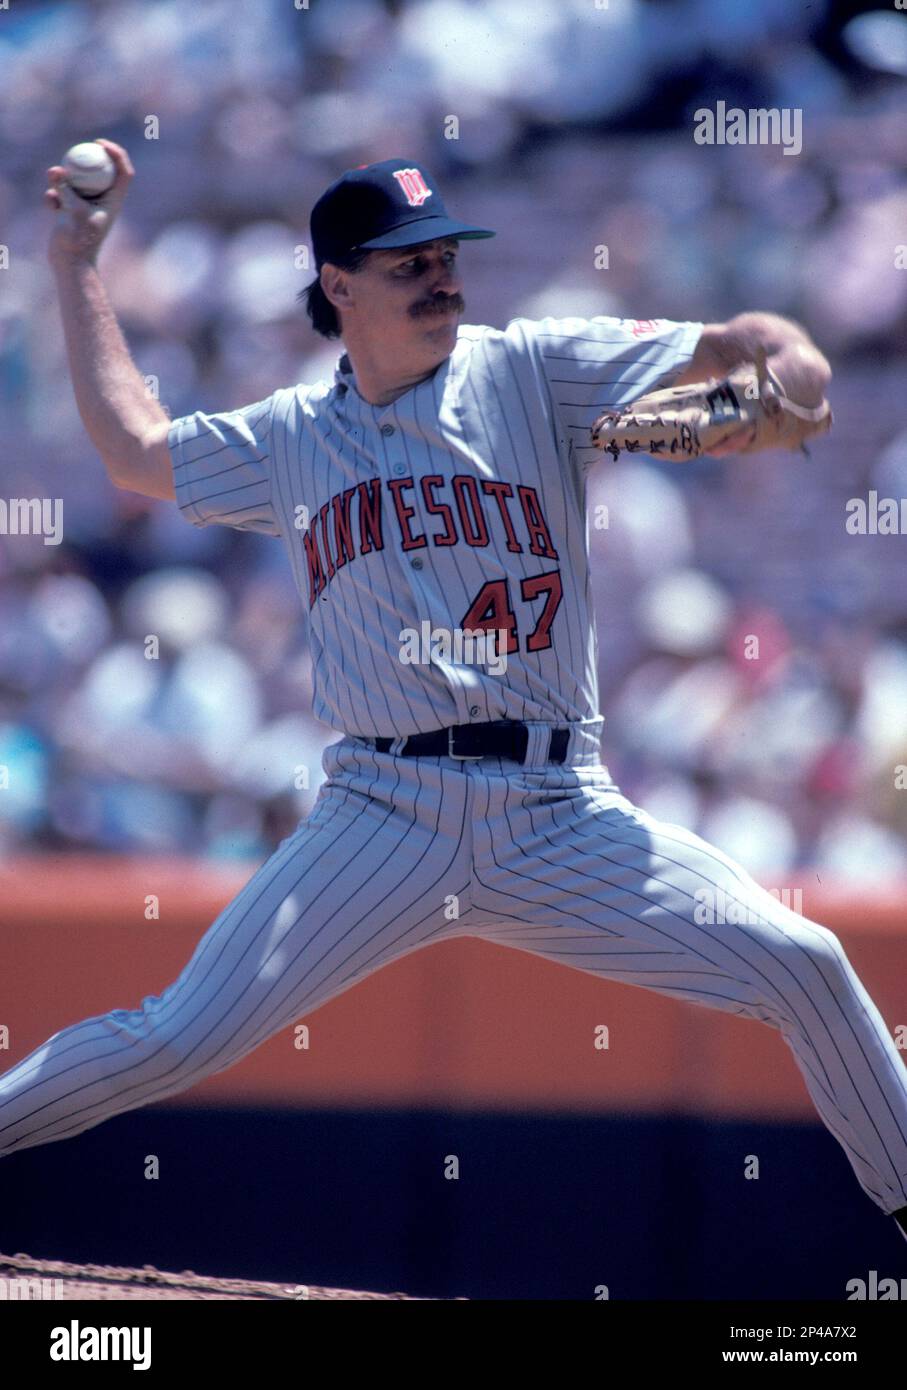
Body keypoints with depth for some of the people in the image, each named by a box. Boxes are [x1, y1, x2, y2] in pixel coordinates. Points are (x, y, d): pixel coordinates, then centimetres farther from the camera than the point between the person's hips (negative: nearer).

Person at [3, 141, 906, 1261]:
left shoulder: (533, 372, 5)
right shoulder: (291, 438, 13)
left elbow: (733, 347, -1)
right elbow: (134, 451, 26)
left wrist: (784, 366, -24)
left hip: (559, 820, -1)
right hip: (382, 821, 1)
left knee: (800, 963, -13)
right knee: (178, 1039, -10)